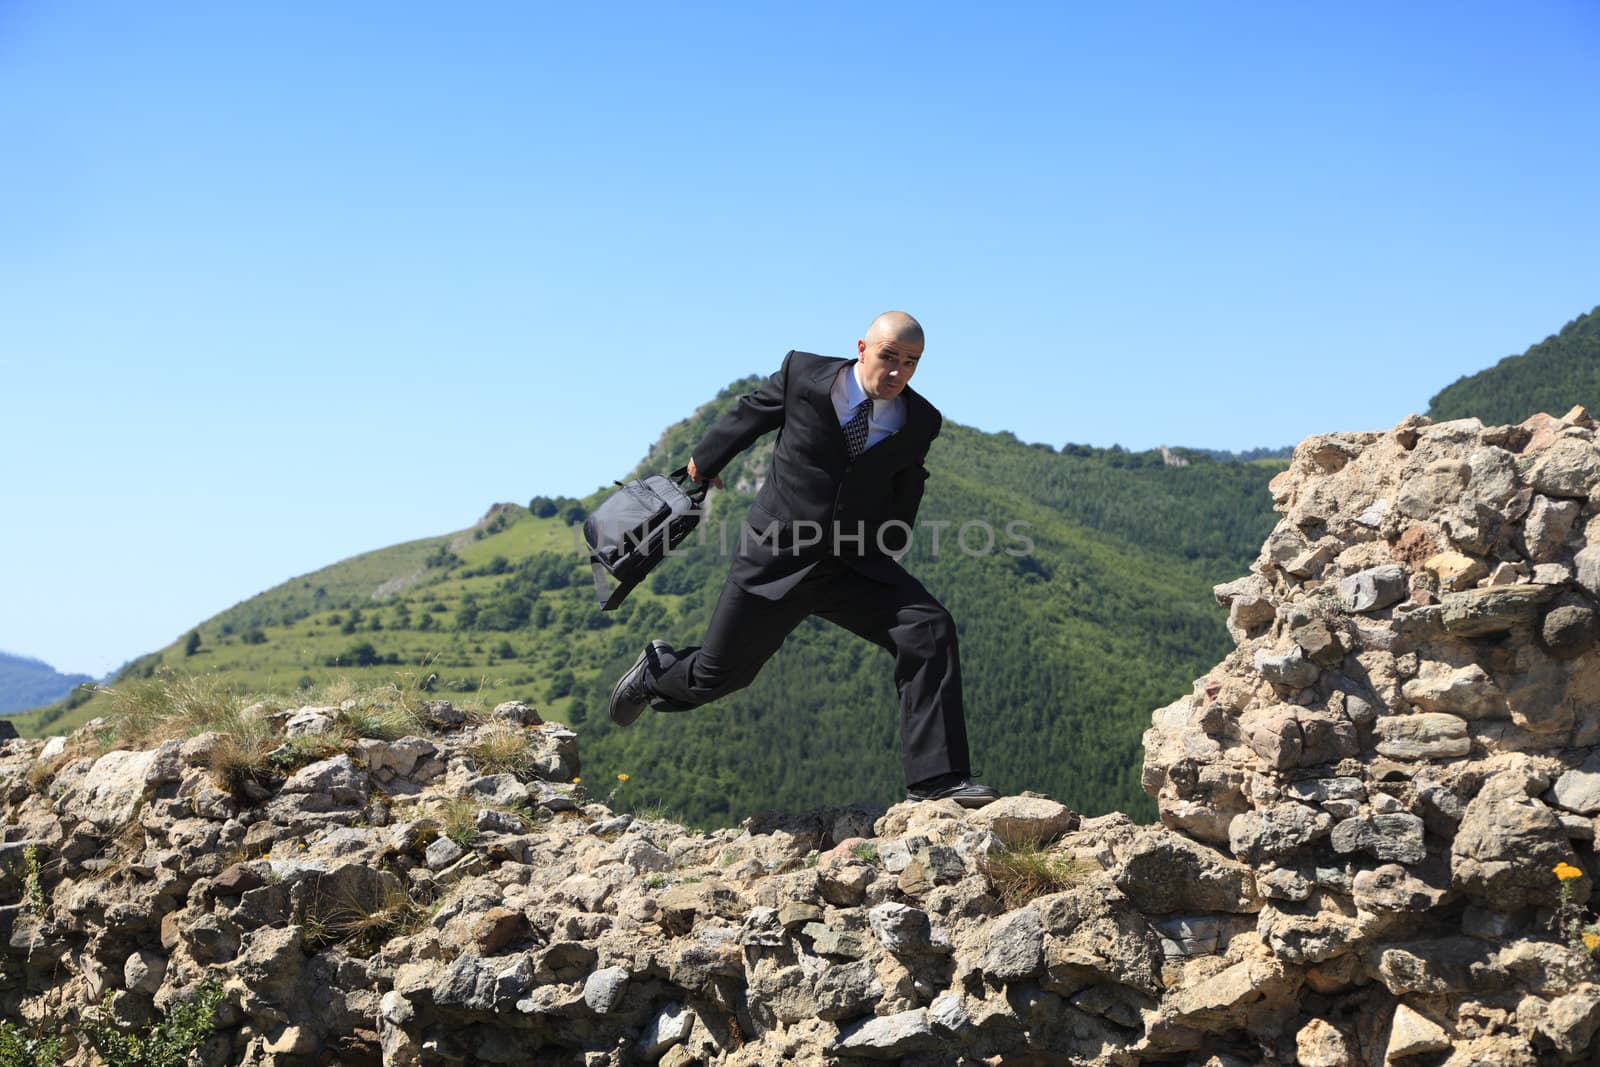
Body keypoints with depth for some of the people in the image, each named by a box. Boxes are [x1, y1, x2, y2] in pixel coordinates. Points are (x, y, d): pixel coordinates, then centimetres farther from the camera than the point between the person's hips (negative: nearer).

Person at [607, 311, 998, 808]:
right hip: (778, 557, -2)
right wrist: (706, 457, 24)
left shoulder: (920, 422, -4)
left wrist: (886, 555, 24)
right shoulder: (804, 374, -11)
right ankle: (658, 671, 44)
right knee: (717, 675, 7)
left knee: (930, 630, -21)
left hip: (856, 568, 2)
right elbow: (752, 413, 9)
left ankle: (936, 778, -18)